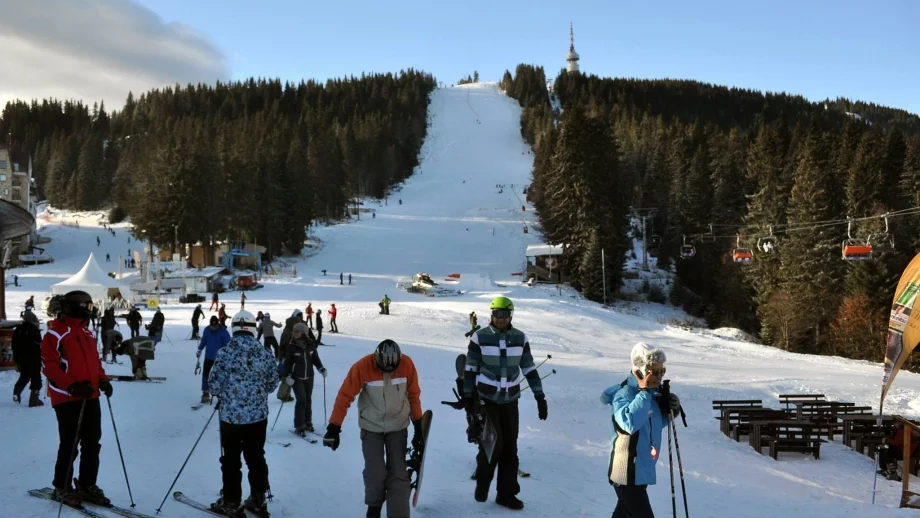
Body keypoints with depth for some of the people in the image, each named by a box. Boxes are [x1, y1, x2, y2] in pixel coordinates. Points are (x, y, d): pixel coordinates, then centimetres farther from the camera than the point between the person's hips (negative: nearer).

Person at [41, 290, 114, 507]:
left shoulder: (87, 333, 15)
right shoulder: (56, 333, -10)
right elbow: (49, 365, -14)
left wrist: (103, 380, 4)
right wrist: (72, 386, -23)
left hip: (90, 397, 7)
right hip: (67, 398, -7)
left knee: (92, 443, 9)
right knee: (70, 444, -1)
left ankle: (87, 485, 20)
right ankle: (62, 488, 15)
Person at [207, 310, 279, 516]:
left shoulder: (225, 352, -12)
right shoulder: (265, 353, -2)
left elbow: (214, 384, -8)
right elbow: (272, 384, 6)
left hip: (231, 415, -3)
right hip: (258, 415, 3)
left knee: (231, 460, 9)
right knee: (256, 458, 15)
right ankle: (258, 501, 23)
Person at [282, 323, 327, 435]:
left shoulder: (311, 344, -5)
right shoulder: (292, 346, -12)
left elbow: (315, 358, 8)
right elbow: (287, 362, -7)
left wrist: (321, 368, -2)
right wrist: (287, 376, -15)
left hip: (309, 376, 3)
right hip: (297, 378, -3)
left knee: (308, 400, 11)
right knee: (301, 401, -9)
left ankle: (307, 422, 26)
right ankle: (299, 426, 0)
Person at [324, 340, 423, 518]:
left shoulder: (407, 365, -15)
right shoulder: (362, 367, -22)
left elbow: (414, 395, -2)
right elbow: (344, 396, -13)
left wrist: (418, 426, 3)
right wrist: (334, 427, -11)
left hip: (398, 427, 2)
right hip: (371, 427, -1)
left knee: (398, 475, 0)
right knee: (375, 472, -5)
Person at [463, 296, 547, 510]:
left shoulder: (520, 338, -2)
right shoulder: (480, 337, -10)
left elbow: (529, 369, 4)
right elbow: (470, 369, -3)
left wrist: (540, 397, 2)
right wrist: (468, 397, -2)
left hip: (510, 400, 3)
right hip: (486, 398, -3)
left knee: (509, 447, 5)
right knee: (493, 444, -7)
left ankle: (506, 493, 18)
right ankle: (482, 484, 20)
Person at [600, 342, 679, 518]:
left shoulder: (653, 392, 5)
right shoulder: (624, 394, -21)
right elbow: (630, 423, -39)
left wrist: (670, 410, 0)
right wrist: (644, 392, -33)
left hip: (642, 469, 9)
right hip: (628, 472, -9)